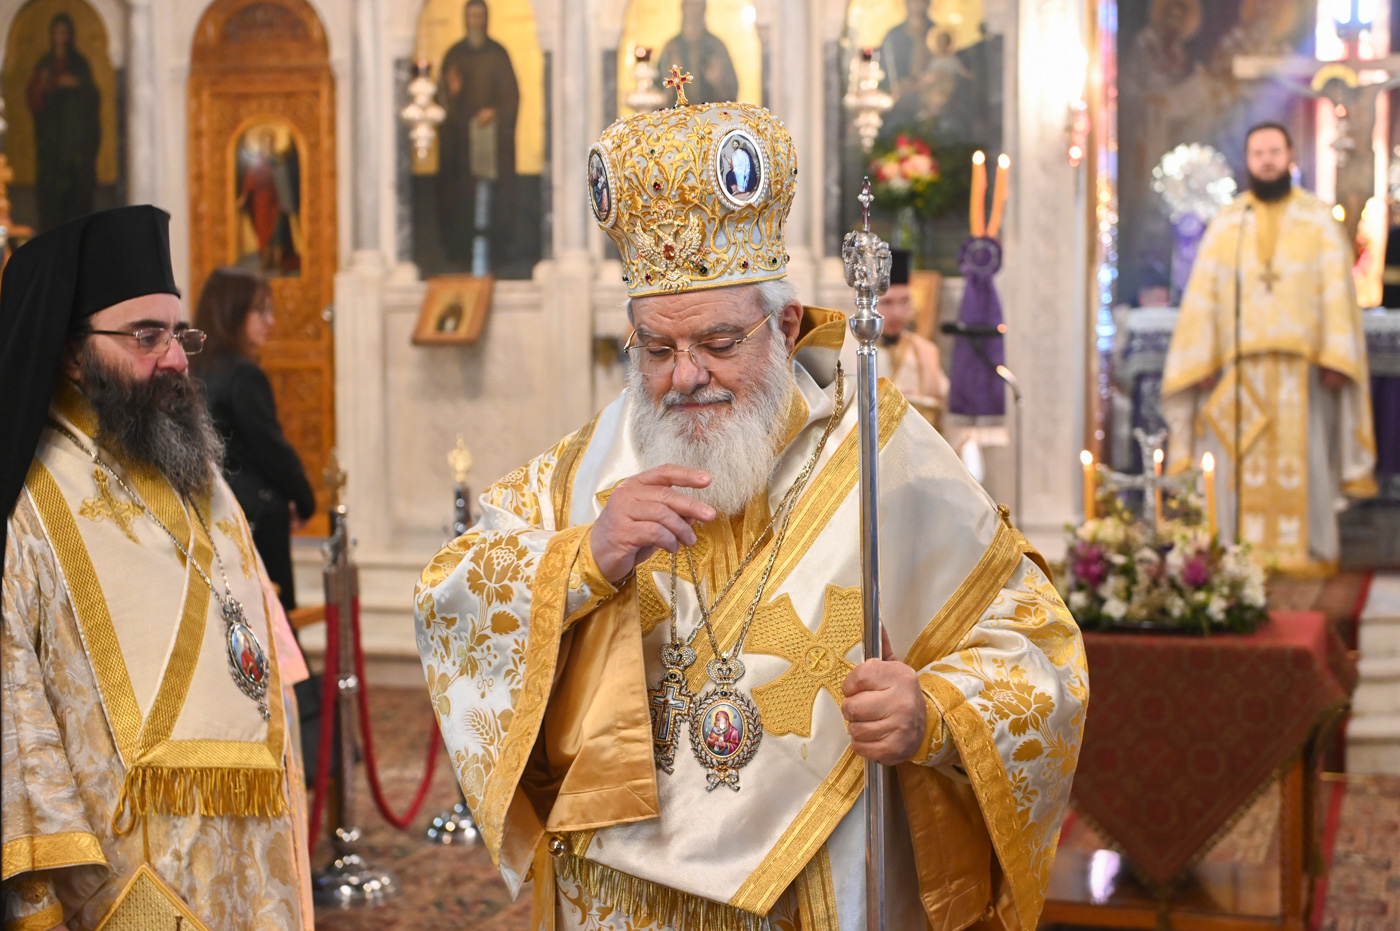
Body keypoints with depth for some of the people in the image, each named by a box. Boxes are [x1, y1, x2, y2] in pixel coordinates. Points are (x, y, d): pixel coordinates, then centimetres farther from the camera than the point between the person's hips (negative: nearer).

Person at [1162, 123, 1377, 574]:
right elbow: (1203, 295, 7)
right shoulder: (1225, 224, 12)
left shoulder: (1319, 219, 8)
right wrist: (1203, 361, -3)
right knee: (1242, 459, -3)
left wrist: (1335, 356, -10)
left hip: (1301, 363, -1)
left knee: (1301, 454, -3)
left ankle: (1306, 549, 3)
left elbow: (1337, 290, 1)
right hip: (1239, 363, 1)